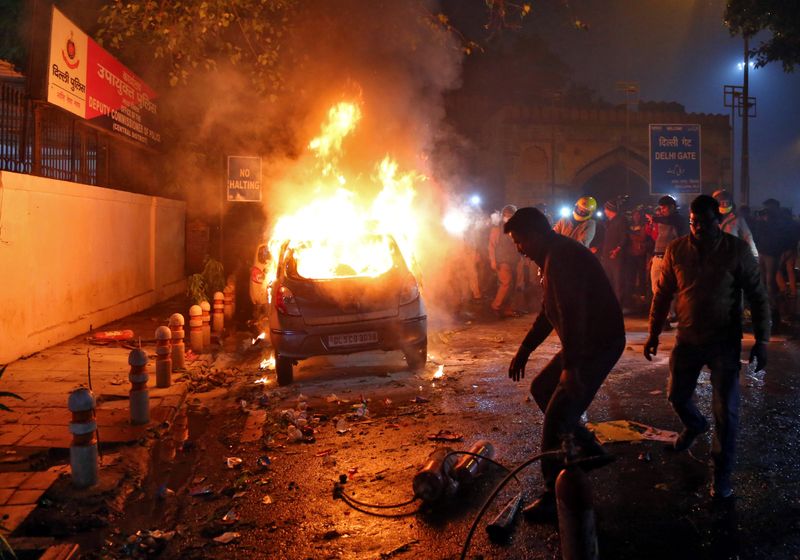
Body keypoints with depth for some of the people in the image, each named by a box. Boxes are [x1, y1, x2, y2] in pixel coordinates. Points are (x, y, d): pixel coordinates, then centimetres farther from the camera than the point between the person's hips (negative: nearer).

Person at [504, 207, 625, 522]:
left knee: (555, 421, -8)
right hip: (587, 342, 11)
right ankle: (590, 450, 29)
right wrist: (525, 349, 21)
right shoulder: (554, 256, 13)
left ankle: (554, 498, 4)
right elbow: (548, 312, 21)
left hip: (599, 345, -11)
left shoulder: (561, 258, -22)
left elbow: (572, 314, -30)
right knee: (542, 389, 22)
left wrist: (571, 366, -30)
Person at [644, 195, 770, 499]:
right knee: (677, 395, 15)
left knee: (726, 410, -4)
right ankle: (694, 425, 50)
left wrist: (761, 339, -9)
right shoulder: (676, 250, -4)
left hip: (724, 341, -3)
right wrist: (653, 333, 6)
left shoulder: (738, 250, -11)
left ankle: (722, 475, 10)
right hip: (687, 338, 3)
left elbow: (757, 296, -5)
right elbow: (662, 294, 5)